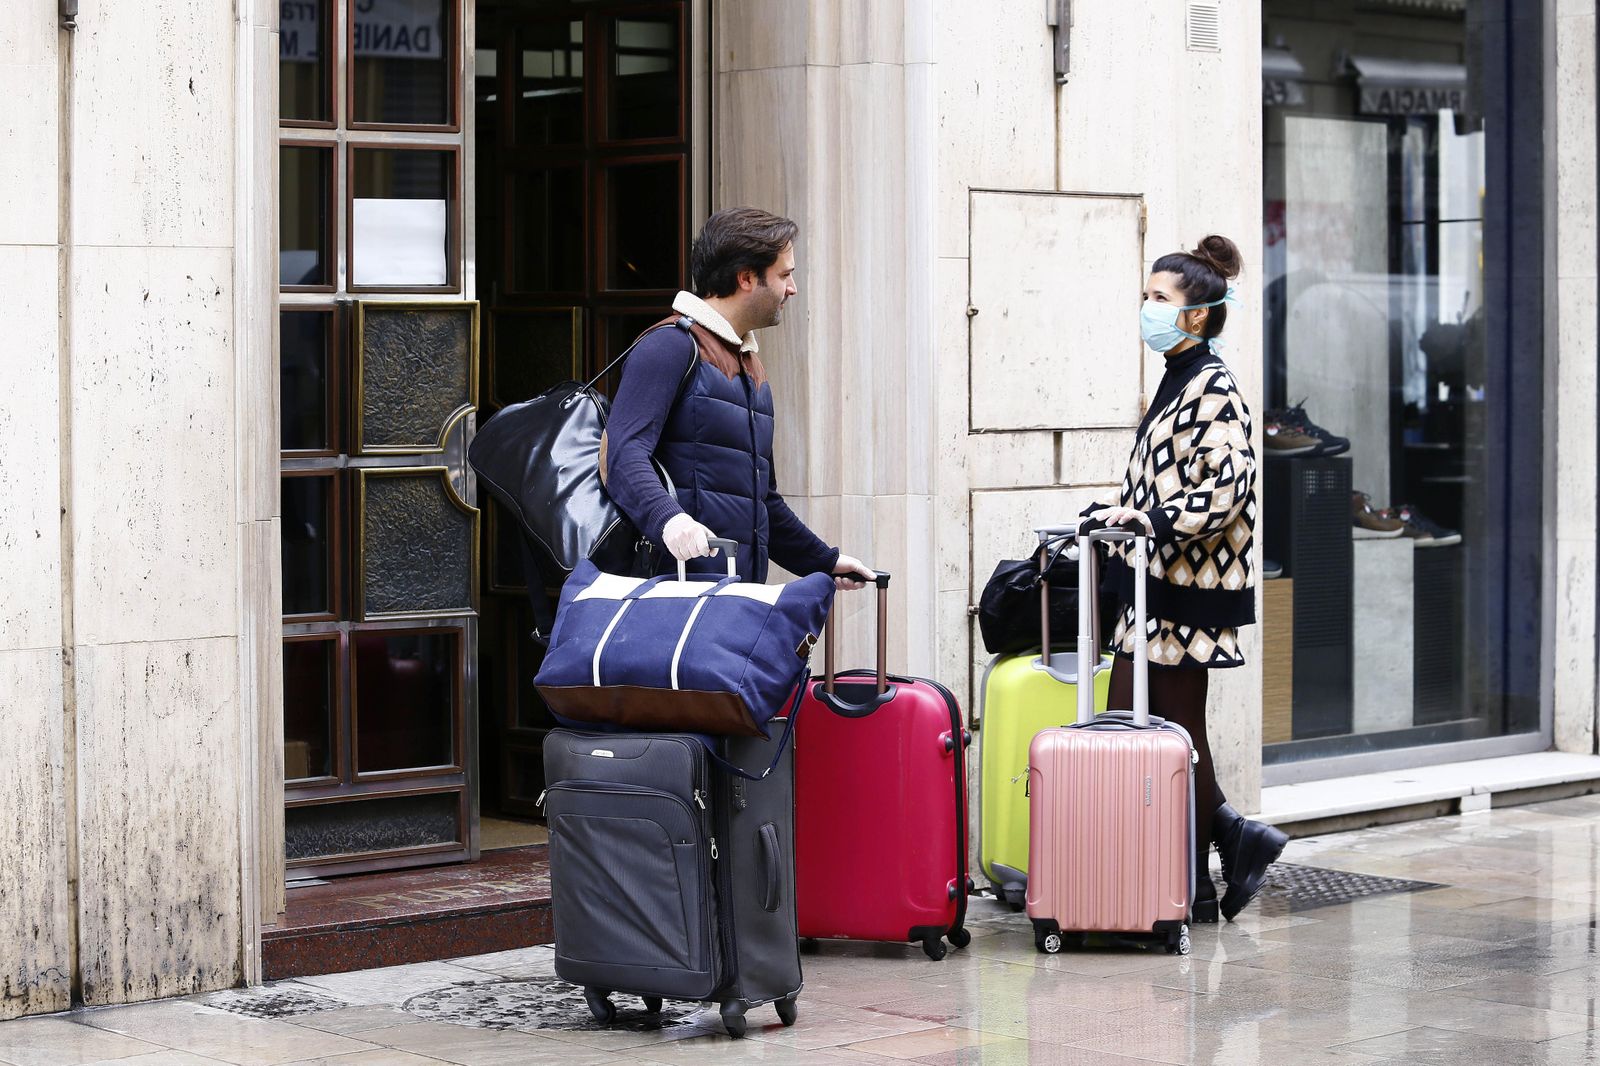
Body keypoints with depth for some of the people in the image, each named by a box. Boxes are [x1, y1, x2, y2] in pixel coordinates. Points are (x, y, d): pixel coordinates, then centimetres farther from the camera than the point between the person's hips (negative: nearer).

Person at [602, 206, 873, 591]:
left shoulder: (752, 368, 26)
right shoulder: (671, 347, -4)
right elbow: (624, 455, -18)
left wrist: (823, 562, 37)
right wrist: (668, 518, -35)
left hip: (745, 589, 8)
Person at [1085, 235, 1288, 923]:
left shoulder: (1214, 389, -13)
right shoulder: (1178, 381, 16)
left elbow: (1225, 493, -20)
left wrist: (1150, 520, -23)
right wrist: (1125, 512, 14)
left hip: (1188, 583, -10)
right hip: (1156, 581, 10)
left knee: (1176, 726, -2)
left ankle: (1195, 887, 9)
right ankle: (1235, 838, 14)